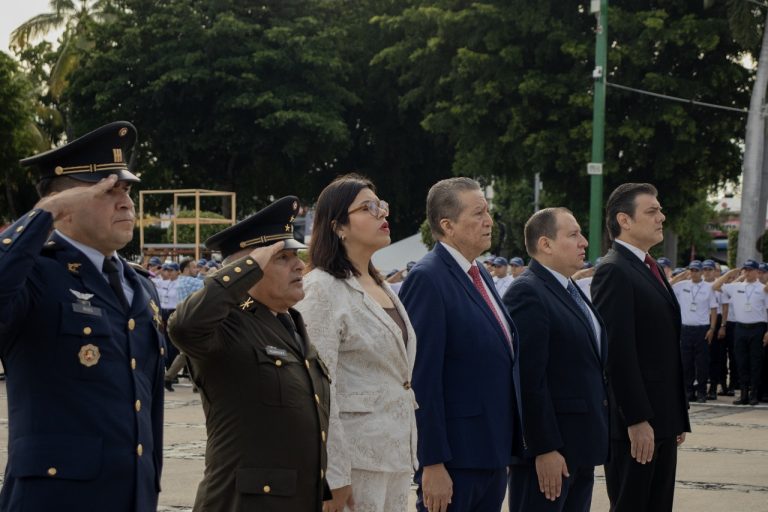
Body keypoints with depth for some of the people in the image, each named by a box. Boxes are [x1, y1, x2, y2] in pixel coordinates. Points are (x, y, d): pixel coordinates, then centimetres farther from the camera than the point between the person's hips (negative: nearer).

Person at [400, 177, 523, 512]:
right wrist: (432, 464, -21)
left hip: (493, 452, 9)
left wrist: (510, 443, 18)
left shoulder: (480, 276, 15)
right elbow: (422, 379, -18)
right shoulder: (427, 279, -13)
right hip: (454, 458, -9)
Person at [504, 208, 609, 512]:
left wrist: (597, 437, 18)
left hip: (581, 447, 9)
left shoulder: (570, 292, 17)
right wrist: (546, 449, -22)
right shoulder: (527, 293, -14)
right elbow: (530, 380, -20)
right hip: (549, 452, -9)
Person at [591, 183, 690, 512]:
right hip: (635, 424, -9)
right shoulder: (614, 271, -13)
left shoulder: (651, 269, 17)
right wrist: (637, 420, -23)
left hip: (662, 422, 9)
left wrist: (678, 418, 16)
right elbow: (618, 352, -20)